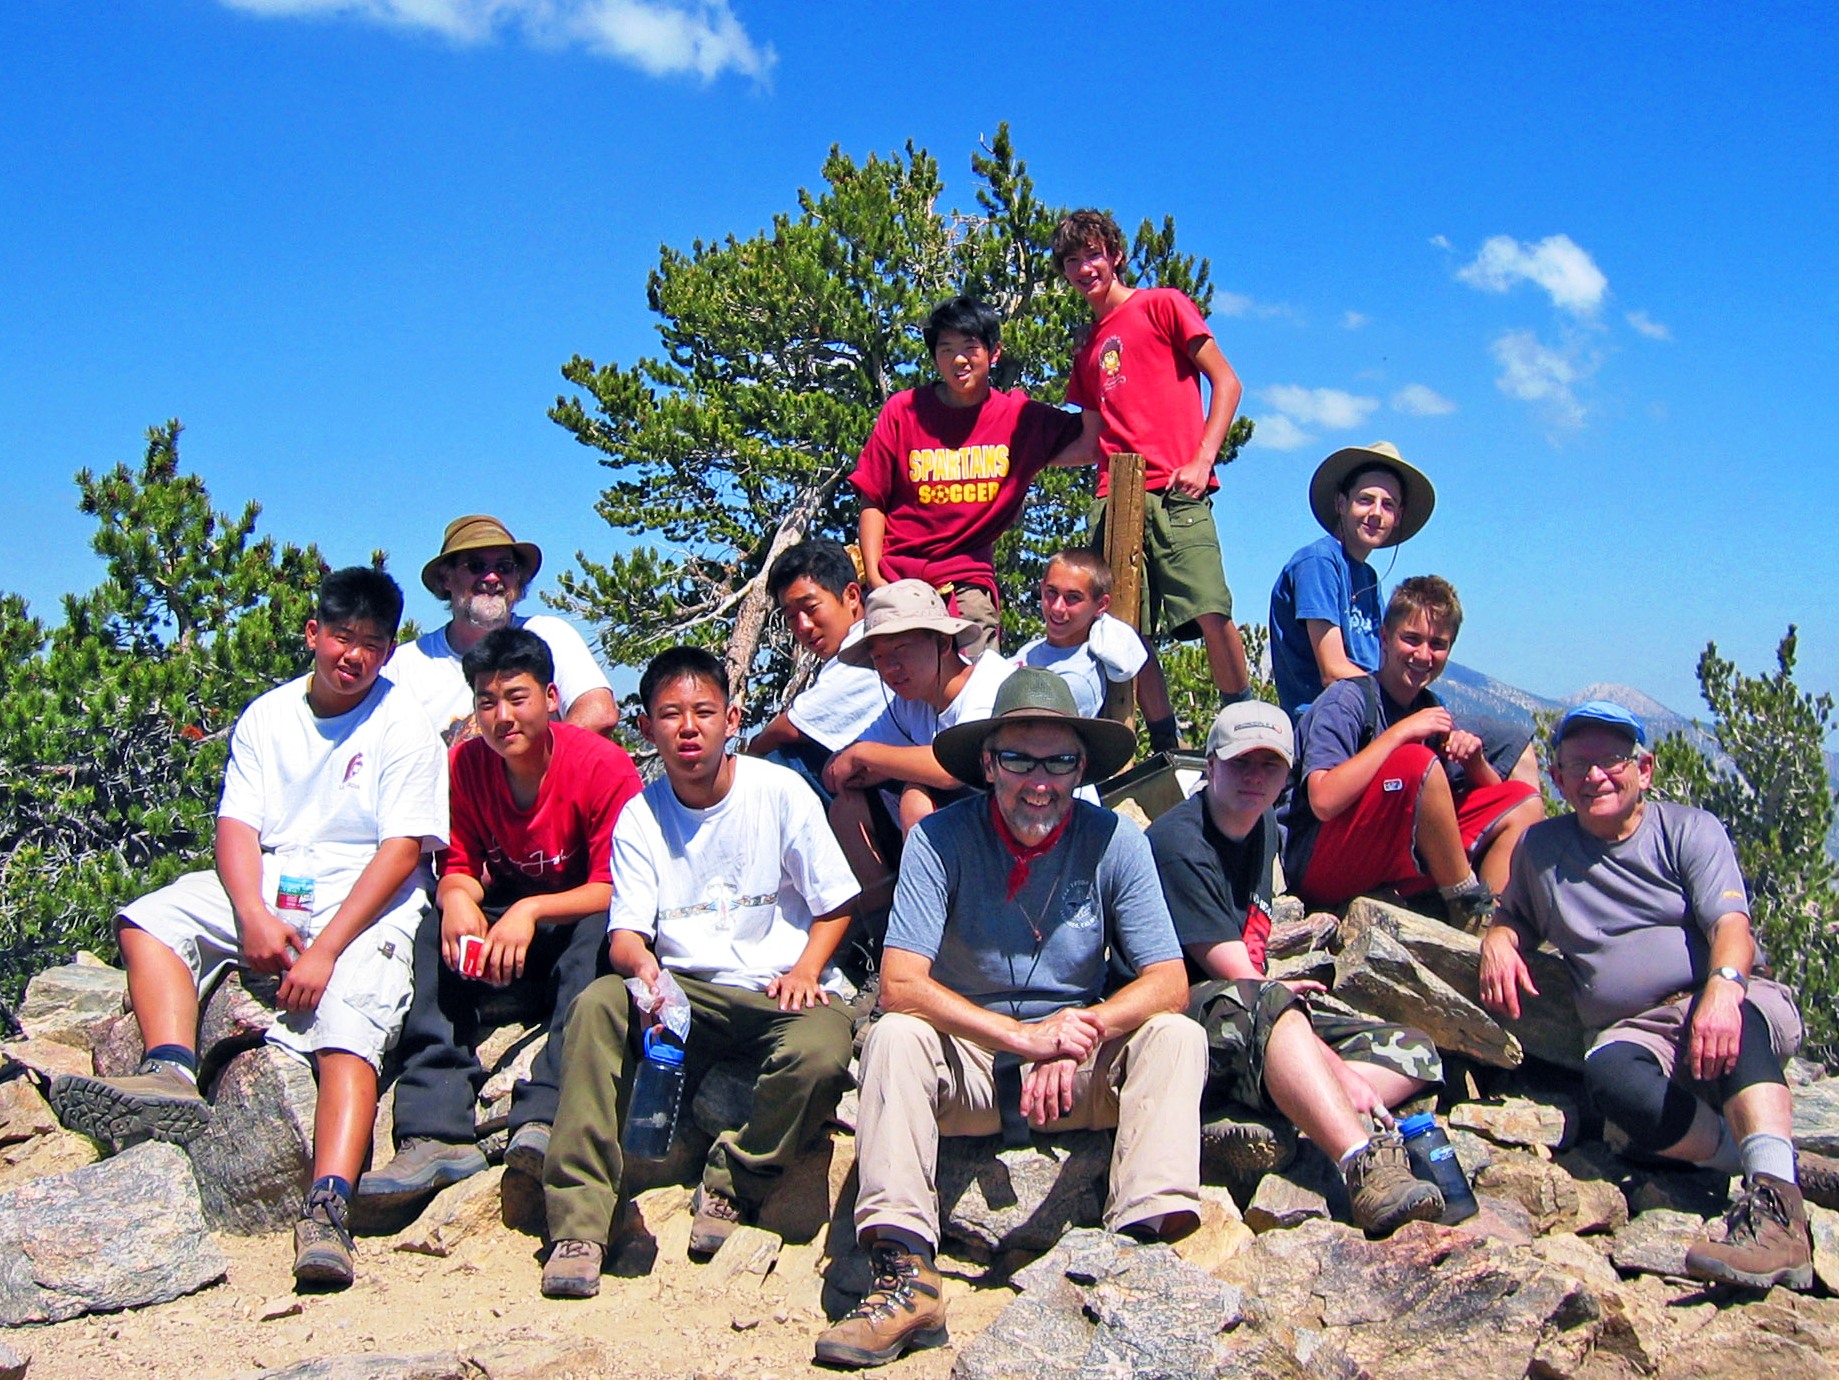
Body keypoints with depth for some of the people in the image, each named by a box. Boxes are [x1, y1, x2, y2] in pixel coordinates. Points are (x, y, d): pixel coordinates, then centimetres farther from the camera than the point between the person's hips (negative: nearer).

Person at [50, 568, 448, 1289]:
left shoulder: (404, 726, -4)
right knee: (148, 919, -13)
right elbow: (237, 826, 3)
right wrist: (253, 916, -17)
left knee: (347, 1035, -27)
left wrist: (325, 950, -20)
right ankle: (172, 1074, -30)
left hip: (366, 906, -5)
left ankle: (326, 1209, -40)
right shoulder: (268, 715, 10)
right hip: (267, 893, 6)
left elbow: (402, 851, -11)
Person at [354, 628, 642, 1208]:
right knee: (435, 933, -24)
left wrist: (531, 912, -35)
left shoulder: (605, 767, -19)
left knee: (596, 935, -36)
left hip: (578, 919, -4)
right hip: (502, 917, 4)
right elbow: (460, 868, -2)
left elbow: (615, 889, -20)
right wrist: (456, 899, -27)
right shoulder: (465, 765, -5)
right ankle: (436, 1133, -32)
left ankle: (546, 1119, -44)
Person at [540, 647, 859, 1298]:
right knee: (598, 1004, -27)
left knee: (820, 1051, -35)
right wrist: (641, 963, -28)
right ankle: (579, 1219, -22)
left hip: (782, 990, -2)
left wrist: (805, 971, -17)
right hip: (686, 994, 2)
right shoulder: (640, 816, 3)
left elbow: (835, 904, 2)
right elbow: (626, 933, -4)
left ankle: (732, 1184, -6)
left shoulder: (780, 792, -4)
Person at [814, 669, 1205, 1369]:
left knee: (1176, 1035, -23)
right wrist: (1025, 1034, -30)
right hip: (964, 1068, -1)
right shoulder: (940, 839, -12)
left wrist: (1080, 1033, -28)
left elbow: (1168, 984, -11)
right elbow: (900, 985, -21)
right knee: (893, 1036, -28)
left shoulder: (1114, 840, -8)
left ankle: (1145, 1243, -32)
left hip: (1085, 1074, 1)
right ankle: (904, 1274, -33)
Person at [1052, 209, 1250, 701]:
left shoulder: (1162, 305, 8)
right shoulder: (1087, 349, 24)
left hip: (1174, 493, -5)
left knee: (1210, 611, -18)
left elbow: (1226, 382, 2)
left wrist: (1202, 461, -10)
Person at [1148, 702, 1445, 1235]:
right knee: (1264, 1004, -40)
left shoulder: (1263, 826, 13)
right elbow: (1234, 977, -21)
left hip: (1261, 1031, 9)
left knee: (1414, 1051, -2)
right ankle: (1367, 1172, -51)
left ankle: (1330, 1128, -30)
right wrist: (1340, 1071, -24)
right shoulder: (1179, 842, -15)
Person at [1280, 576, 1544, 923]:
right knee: (1417, 762, -28)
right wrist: (1401, 732, -24)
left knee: (1524, 802, 4)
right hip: (1318, 866, -8)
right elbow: (1324, 801, -28)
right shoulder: (1347, 700, -12)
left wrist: (1475, 762, -7)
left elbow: (1496, 797, 15)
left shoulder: (1430, 711, 10)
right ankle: (1468, 906, -13)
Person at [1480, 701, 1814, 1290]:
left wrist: (1722, 988, -32)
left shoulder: (1689, 830, 6)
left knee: (1735, 1018, -39)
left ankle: (1777, 1203, -51)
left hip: (1735, 1006, -2)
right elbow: (1515, 916, 31)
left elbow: (1731, 926, -9)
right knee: (1609, 1073, -35)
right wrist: (1497, 942, 5)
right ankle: (1769, 1163, -29)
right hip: (1639, 1035, 2)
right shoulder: (1540, 847, 16)